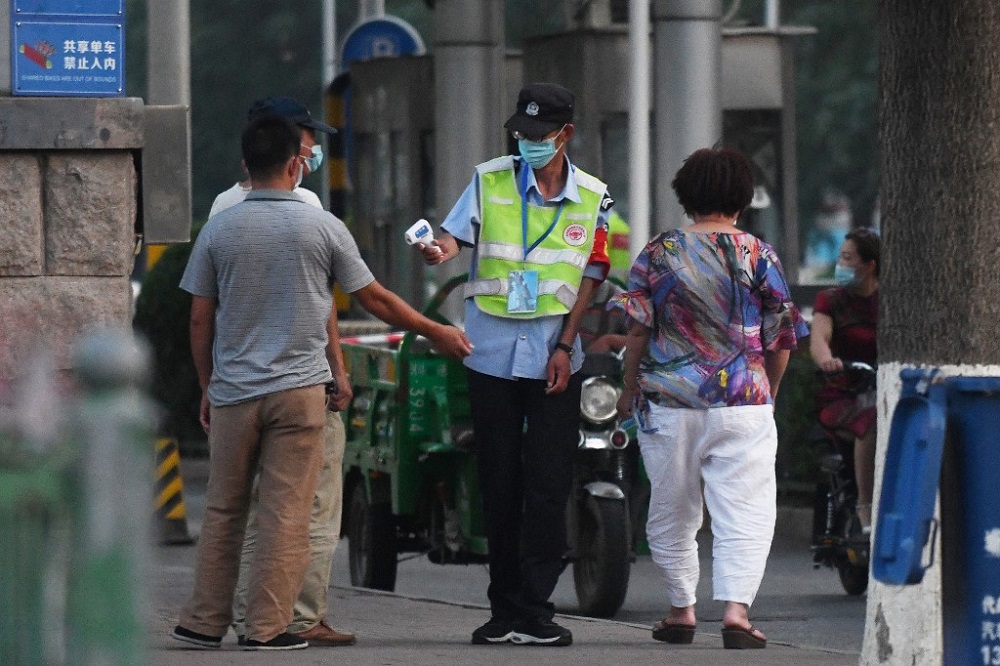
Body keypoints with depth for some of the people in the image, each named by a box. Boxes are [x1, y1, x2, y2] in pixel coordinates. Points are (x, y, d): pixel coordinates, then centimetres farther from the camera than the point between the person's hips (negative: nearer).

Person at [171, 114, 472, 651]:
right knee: (285, 514, 0)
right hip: (299, 389, -2)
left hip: (233, 390, 2)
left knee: (223, 510, 11)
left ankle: (204, 622, 14)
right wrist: (436, 333, 18)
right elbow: (374, 298, 5)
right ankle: (267, 626, -2)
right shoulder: (322, 227, -3)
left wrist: (207, 386, 16)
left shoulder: (218, 230, 1)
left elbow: (200, 320, 4)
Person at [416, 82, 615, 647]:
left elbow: (590, 278, 2)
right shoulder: (491, 180, 3)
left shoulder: (593, 198, 4)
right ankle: (505, 610, 10)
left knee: (549, 486, -6)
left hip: (555, 357, 0)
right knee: (500, 485, 3)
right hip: (493, 355, 0)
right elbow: (454, 238, -7)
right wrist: (438, 252, -31)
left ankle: (533, 611, -3)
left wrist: (564, 346, -8)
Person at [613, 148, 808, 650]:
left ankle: (681, 609, 20)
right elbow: (779, 339, 4)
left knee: (671, 512, 15)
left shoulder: (657, 254, 0)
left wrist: (631, 389, 14)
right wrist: (769, 391, 20)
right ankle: (736, 608, -18)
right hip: (743, 402, -1)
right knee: (744, 512, -3)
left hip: (668, 402, 1)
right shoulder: (758, 256, -1)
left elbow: (637, 329, 1)